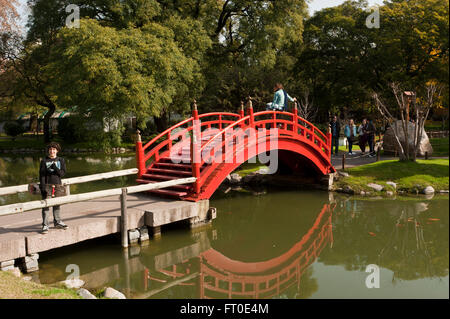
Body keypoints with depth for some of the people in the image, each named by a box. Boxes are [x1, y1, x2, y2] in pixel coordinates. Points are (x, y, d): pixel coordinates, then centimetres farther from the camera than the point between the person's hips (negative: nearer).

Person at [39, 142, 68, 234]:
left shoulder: (61, 160, 8)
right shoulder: (44, 161, 3)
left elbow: (63, 173, 1)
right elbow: (41, 175, -1)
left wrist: (56, 168, -17)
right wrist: (42, 187, -9)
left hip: (58, 186, 2)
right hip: (47, 186, -2)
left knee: (57, 205, 10)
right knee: (46, 206, -5)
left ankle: (57, 222, 24)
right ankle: (45, 225, -2)